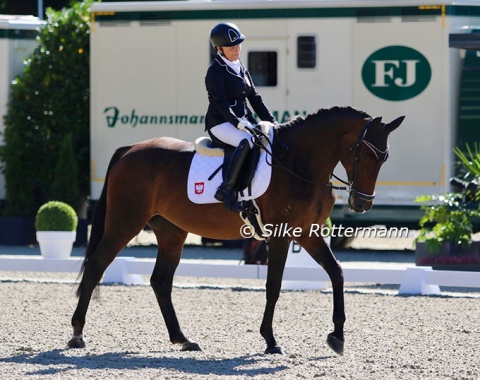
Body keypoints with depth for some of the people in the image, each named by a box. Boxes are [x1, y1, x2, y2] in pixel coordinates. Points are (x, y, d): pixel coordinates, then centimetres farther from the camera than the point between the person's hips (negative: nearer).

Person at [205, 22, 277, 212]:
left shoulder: (241, 69, 17)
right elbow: (220, 102, -18)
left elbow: (254, 99, 17)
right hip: (221, 124, -9)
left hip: (244, 121, 9)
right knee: (247, 141, -37)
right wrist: (238, 123, -28)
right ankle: (226, 190, -40)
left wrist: (271, 122, 8)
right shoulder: (215, 71, -8)